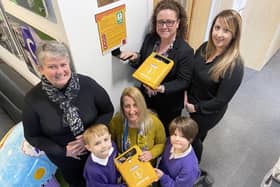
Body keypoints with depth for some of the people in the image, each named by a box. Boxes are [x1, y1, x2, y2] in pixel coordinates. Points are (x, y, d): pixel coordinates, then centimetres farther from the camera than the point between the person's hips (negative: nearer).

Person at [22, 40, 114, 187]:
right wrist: (62, 151, -18)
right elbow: (32, 136, -9)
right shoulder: (33, 99, -22)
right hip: (65, 158, 0)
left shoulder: (88, 84, -24)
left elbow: (108, 111, -10)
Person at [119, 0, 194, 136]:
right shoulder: (149, 39, -10)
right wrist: (135, 58, -21)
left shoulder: (185, 51, -24)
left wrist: (162, 88, -35)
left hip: (169, 103, -4)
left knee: (166, 132, 24)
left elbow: (183, 81, -19)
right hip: (146, 97, 4)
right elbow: (142, 65, 2)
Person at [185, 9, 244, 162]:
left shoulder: (235, 65, -29)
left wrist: (196, 108, -15)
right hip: (192, 102, 5)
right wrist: (186, 93, -9)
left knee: (193, 137, 16)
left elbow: (221, 100, -24)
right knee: (198, 134, 29)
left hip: (209, 111, -5)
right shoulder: (205, 47, -10)